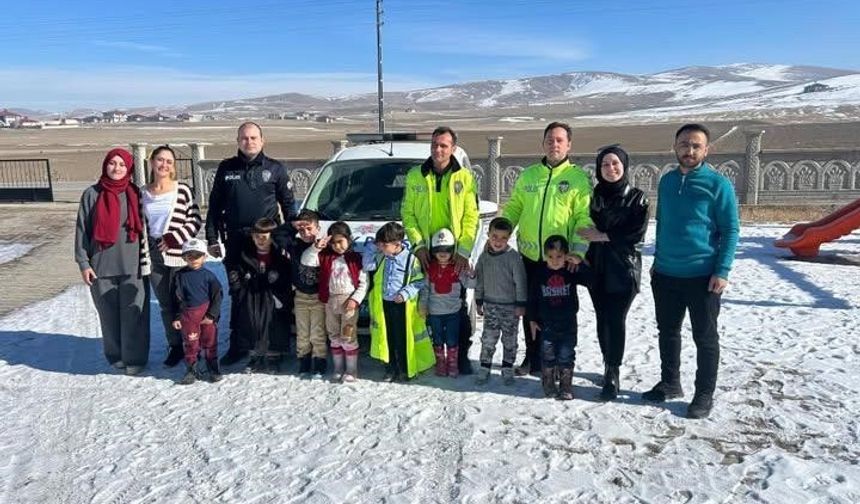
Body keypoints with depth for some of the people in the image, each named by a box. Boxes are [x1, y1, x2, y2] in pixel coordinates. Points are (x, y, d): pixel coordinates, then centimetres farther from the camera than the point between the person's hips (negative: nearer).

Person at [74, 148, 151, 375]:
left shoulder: (135, 194, 4)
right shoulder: (92, 194, 2)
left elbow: (144, 228, 7)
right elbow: (82, 230, 4)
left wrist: (146, 260, 2)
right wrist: (83, 263, -1)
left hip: (132, 266, 0)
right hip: (101, 267, 1)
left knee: (133, 315, 1)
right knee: (109, 315, 10)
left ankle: (135, 358, 13)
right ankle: (115, 356, 25)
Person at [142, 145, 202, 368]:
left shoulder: (182, 190, -6)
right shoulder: (143, 193, 7)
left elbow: (195, 220, -6)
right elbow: (141, 224, 14)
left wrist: (175, 238, -15)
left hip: (178, 255, -4)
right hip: (154, 255, 4)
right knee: (165, 305, 11)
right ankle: (175, 346, 23)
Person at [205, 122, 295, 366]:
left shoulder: (275, 169, 3)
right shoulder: (226, 169, 9)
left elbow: (288, 206, 7)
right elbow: (214, 206, 12)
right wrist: (212, 239, 6)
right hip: (235, 242, 2)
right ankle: (237, 345, 19)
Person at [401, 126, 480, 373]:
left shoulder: (464, 177, 0)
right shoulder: (415, 176, 4)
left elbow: (471, 217, -3)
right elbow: (407, 213, 3)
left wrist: (464, 251, -11)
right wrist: (418, 244, -8)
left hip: (455, 254, -1)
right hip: (426, 253, 1)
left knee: (458, 307, 6)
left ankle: (462, 355, 17)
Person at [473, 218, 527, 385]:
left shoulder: (513, 257, -12)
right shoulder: (484, 257, 0)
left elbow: (520, 282, -9)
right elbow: (479, 280, 9)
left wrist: (521, 304, -10)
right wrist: (479, 301, 10)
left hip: (510, 306, -2)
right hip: (490, 305, 3)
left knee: (509, 339, 9)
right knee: (488, 338, 4)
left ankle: (507, 369, 21)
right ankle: (484, 367, 15)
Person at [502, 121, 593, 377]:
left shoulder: (579, 178, -2)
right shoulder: (528, 175, 10)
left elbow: (585, 217, -8)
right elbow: (513, 208, 13)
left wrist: (579, 250, -18)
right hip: (529, 255, 4)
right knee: (530, 309, 13)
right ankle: (532, 357, 28)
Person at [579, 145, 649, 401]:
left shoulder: (636, 197, 0)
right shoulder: (594, 196, 9)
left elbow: (637, 233, -10)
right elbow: (585, 228, 9)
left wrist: (604, 236, -14)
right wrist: (583, 257, -5)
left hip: (623, 269, -4)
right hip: (596, 268, 4)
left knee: (616, 320, -6)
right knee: (602, 319, 9)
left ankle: (613, 375, 0)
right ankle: (609, 366, 23)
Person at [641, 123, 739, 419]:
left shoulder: (718, 184, -8)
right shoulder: (666, 181, 8)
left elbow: (731, 230, -8)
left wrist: (723, 271, -15)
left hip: (703, 277, -5)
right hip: (665, 275, 5)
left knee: (705, 338, 6)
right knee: (667, 332, 15)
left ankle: (704, 394, 18)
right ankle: (670, 383, 31)